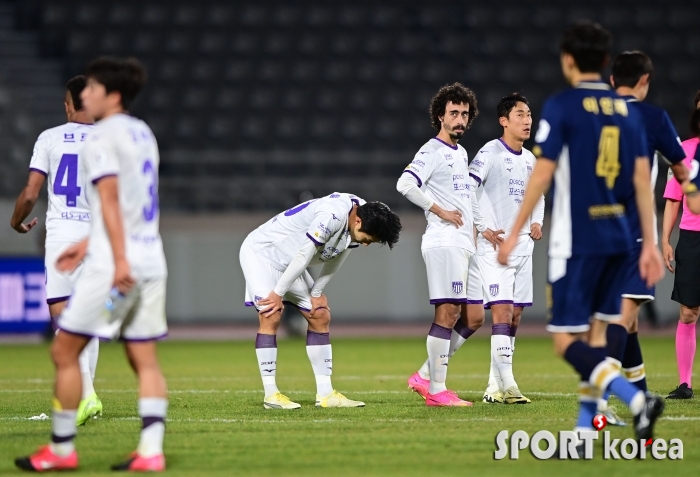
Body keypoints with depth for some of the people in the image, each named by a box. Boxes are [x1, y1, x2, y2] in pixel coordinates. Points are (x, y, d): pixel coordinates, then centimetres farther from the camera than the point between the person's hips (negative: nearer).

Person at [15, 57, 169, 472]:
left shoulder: (102, 137, -9)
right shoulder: (143, 133, 17)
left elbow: (110, 198, -18)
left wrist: (119, 259, -24)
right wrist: (89, 244, 27)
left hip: (113, 264, -8)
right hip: (151, 260, 8)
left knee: (65, 352, 2)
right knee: (145, 358, 6)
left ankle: (61, 449, 6)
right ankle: (151, 451, -4)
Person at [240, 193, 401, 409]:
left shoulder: (357, 225, -7)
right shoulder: (333, 216, -36)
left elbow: (334, 259, 6)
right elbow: (303, 256, -28)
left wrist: (316, 293, 4)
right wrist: (278, 293, -20)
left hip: (288, 262, 9)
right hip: (261, 251, -9)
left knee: (320, 316, 4)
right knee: (270, 317, -19)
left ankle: (325, 394, 5)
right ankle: (271, 395, -15)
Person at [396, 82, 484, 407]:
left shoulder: (461, 153, 21)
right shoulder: (432, 151, -7)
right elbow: (405, 184, -22)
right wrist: (441, 212, -16)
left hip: (465, 245, 9)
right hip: (443, 243, -9)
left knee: (473, 319, 7)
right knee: (448, 314, -11)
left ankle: (425, 377, 13)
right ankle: (436, 390, -9)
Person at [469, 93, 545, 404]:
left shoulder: (529, 159, 14)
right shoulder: (490, 153, -8)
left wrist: (537, 221, 14)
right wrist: (484, 228, -16)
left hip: (522, 245, 7)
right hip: (494, 246, -7)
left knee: (515, 315, 6)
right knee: (502, 310, -16)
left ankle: (495, 386, 13)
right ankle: (506, 384, -22)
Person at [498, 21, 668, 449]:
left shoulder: (562, 107, -7)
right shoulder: (627, 111, 9)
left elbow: (542, 175, -10)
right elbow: (642, 180, 6)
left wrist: (515, 233, -3)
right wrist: (650, 244, 9)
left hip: (577, 241, -6)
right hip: (618, 237, 6)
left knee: (568, 341, -6)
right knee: (595, 335, 15)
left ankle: (637, 401, -25)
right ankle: (585, 434, 14)